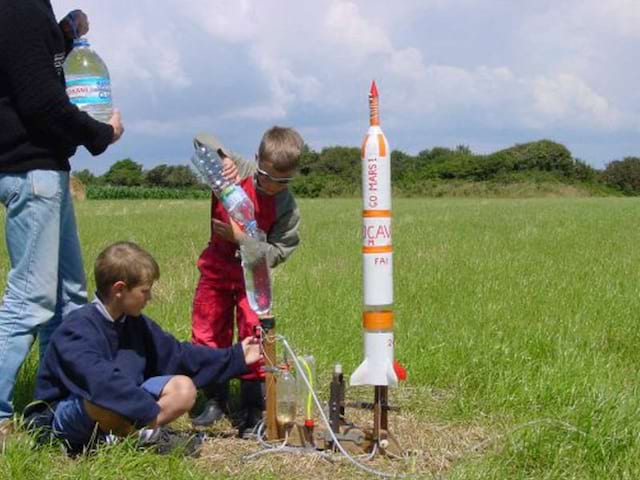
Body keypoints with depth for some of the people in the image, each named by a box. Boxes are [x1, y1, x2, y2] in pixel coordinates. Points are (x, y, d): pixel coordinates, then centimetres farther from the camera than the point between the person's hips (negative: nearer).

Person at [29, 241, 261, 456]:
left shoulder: (136, 324, 5)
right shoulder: (77, 328, -23)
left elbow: (178, 354, 12)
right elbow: (101, 380, -37)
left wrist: (236, 358, 13)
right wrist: (149, 412, -35)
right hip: (65, 417, -8)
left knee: (184, 389, -5)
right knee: (100, 401, -42)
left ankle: (129, 434, -19)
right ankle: (146, 437, -17)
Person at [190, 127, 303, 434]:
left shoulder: (288, 207, -17)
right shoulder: (237, 170, -15)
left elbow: (278, 252, -15)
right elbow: (201, 140, -11)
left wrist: (241, 237, -26)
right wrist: (222, 156, -32)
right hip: (217, 265, 2)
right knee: (208, 334, 7)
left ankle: (252, 409, 1)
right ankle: (216, 400, 23)